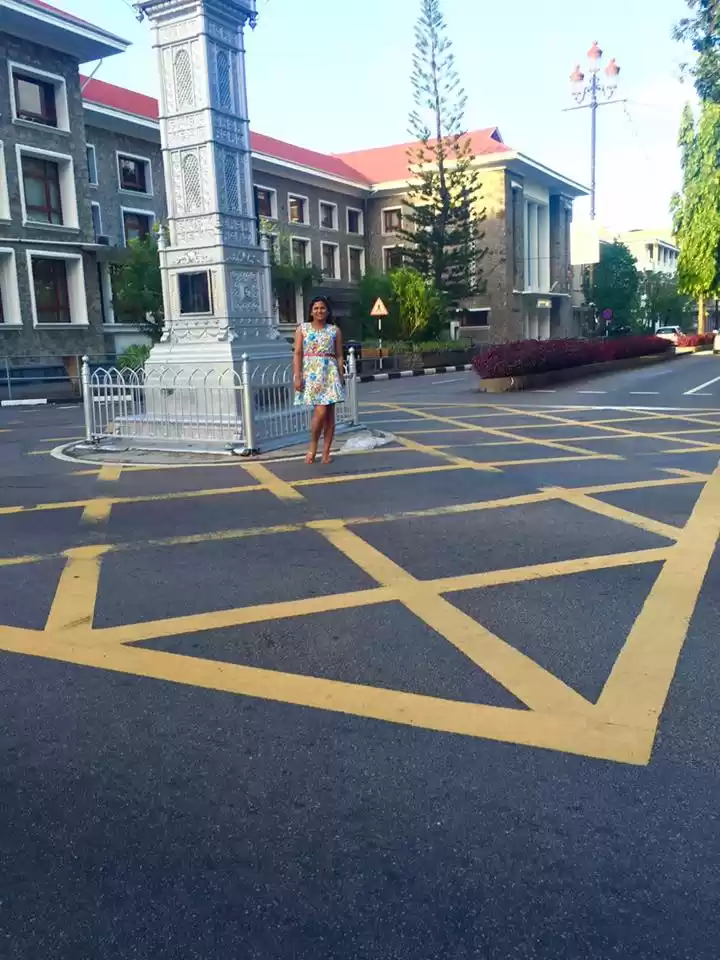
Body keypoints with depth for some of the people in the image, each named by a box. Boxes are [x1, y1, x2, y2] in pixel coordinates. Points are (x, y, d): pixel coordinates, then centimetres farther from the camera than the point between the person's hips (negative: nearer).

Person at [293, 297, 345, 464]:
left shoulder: (334, 330, 10)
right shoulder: (302, 329, 6)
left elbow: (339, 356, 9)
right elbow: (297, 354, 1)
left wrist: (340, 377, 2)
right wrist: (297, 377, -9)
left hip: (330, 373, 2)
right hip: (311, 373, -2)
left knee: (329, 413, 0)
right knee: (320, 411, -14)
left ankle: (326, 452, 7)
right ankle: (313, 447, 6)